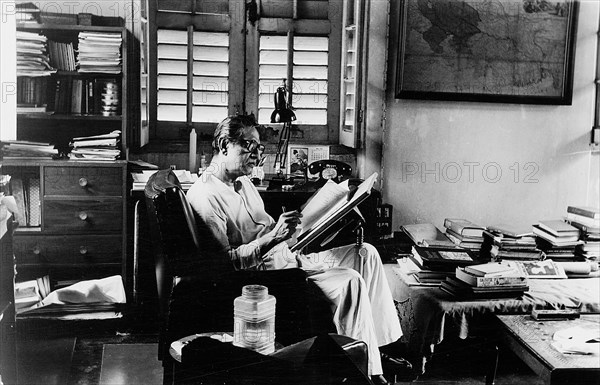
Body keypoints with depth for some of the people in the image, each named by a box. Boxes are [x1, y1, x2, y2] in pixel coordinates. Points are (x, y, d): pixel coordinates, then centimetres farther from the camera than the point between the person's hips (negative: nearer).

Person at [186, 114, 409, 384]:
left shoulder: (243, 183, 19)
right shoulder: (204, 195, -14)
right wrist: (273, 237, -27)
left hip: (289, 259, 10)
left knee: (366, 254, 1)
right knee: (350, 281, -25)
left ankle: (386, 348, 1)